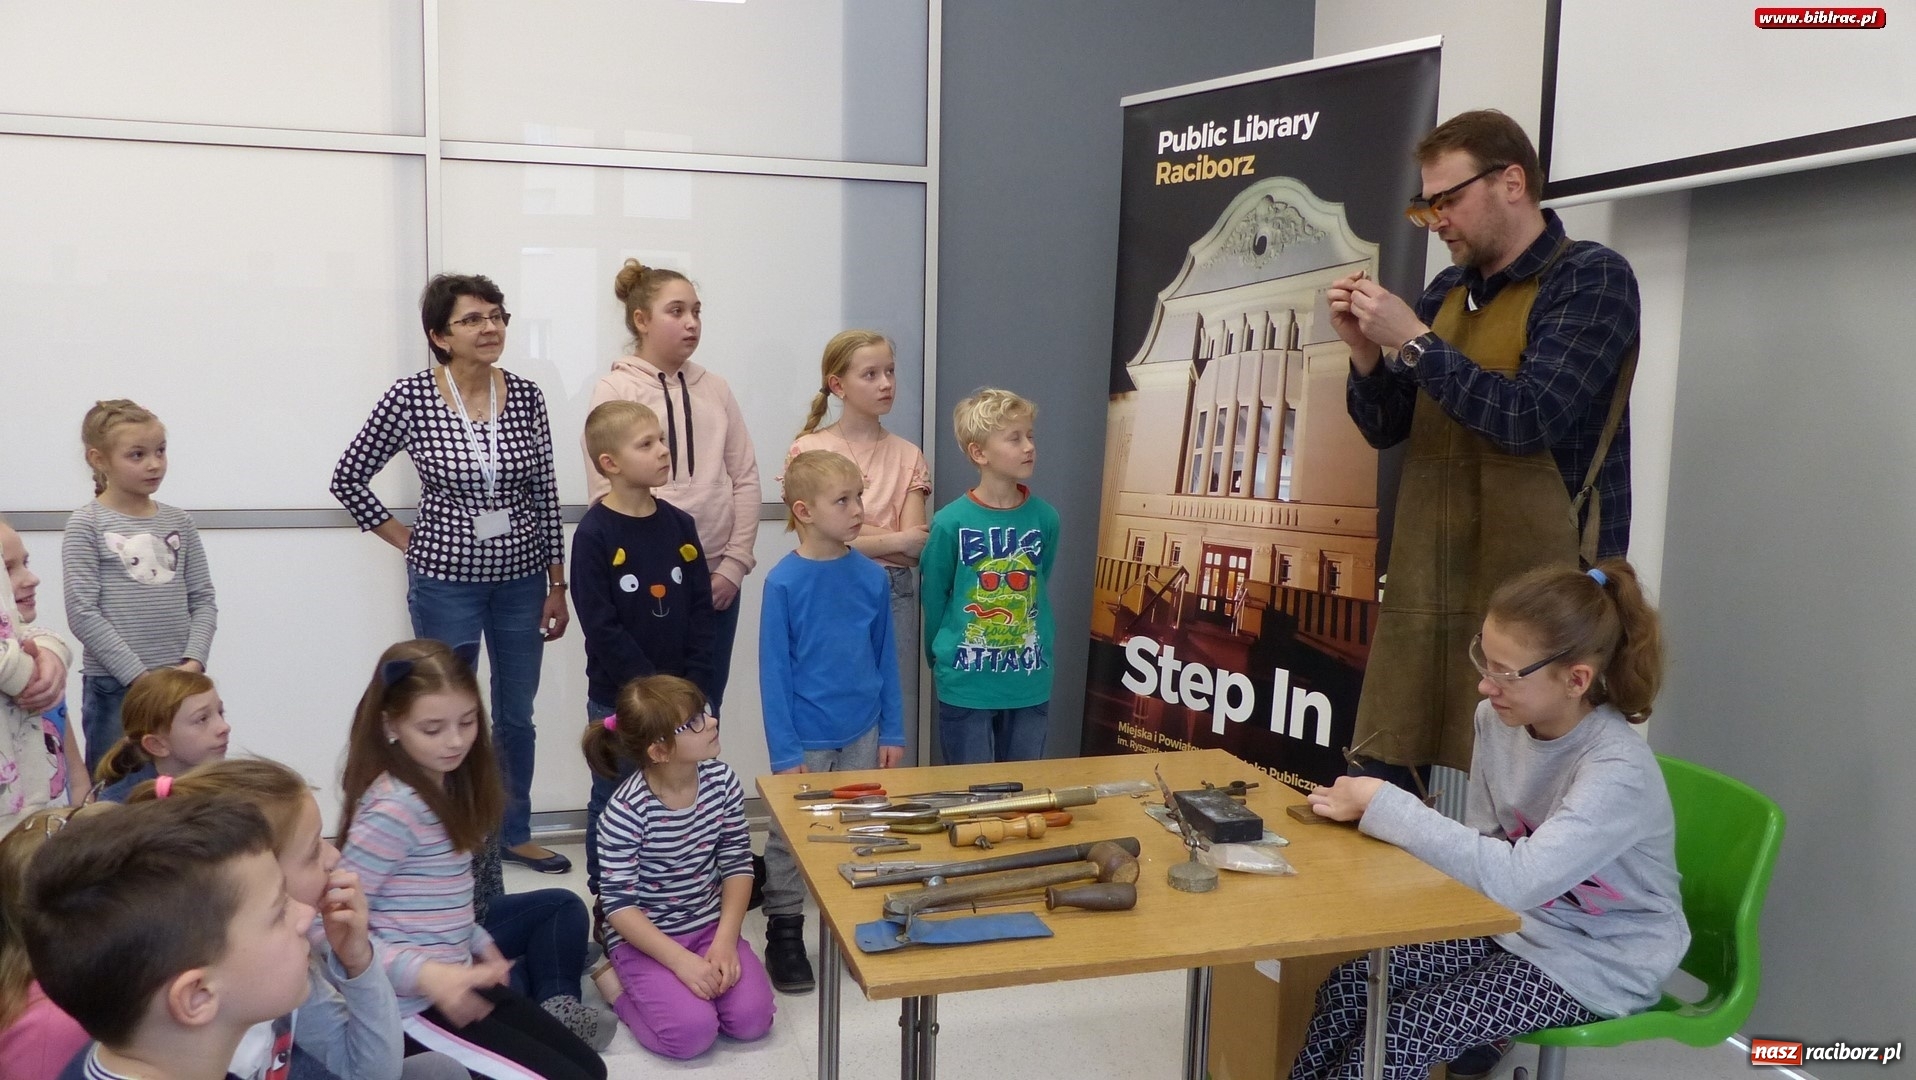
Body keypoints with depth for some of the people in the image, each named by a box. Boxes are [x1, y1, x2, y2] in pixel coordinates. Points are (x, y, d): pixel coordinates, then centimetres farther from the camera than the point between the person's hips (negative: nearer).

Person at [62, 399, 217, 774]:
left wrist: (194, 660, -7)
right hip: (114, 687, -3)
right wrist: (140, 675, -13)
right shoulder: (86, 525, -3)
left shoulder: (179, 522, 7)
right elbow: (82, 613, -8)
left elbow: (203, 599, 8)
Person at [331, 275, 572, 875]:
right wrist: (408, 541, -2)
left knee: (517, 714, 15)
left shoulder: (526, 397, 0)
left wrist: (557, 585, 4)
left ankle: (514, 833, 33)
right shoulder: (411, 398, -9)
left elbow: (546, 496, 4)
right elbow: (348, 478, 0)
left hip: (521, 577, 3)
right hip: (446, 580, -3)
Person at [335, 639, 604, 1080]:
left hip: (455, 980, 9)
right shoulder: (394, 808, -22)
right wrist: (425, 973, -28)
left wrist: (481, 944, 9)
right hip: (413, 1002, -9)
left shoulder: (447, 785, 5)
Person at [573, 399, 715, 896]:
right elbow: (602, 627, -14)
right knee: (613, 802, 10)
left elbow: (701, 610, 3)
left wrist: (694, 684, -6)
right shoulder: (594, 533, -11)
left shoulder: (679, 525, 3)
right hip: (617, 697, -4)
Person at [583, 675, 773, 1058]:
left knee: (753, 1018, -13)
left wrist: (724, 941, -13)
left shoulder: (722, 781, -9)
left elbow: (737, 865, -1)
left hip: (710, 926, 5)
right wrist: (682, 960, -25)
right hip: (645, 936, -4)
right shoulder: (627, 810, -23)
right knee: (692, 1032, -22)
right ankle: (612, 979, 6)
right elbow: (619, 904, -20)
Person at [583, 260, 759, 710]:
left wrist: (734, 564, -1)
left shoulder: (715, 389, 8)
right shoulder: (614, 390, -3)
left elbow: (745, 479, 7)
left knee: (705, 710, 10)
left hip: (715, 577, 4)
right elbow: (605, 493, -8)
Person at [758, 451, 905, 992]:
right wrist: (785, 750, -12)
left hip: (863, 734, 4)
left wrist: (893, 731, 4)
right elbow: (774, 671, -11)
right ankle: (784, 933, 26)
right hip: (807, 739, -4)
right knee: (791, 837, 9)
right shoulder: (783, 583, -14)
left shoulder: (873, 577, -3)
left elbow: (886, 658, 4)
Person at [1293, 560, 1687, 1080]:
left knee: (1407, 1030, -19)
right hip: (1514, 922, 6)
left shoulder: (1618, 771, -28)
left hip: (1598, 962, -6)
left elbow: (1518, 878, -39)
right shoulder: (1497, 719, -7)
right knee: (1348, 987, -11)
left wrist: (1382, 803, -36)